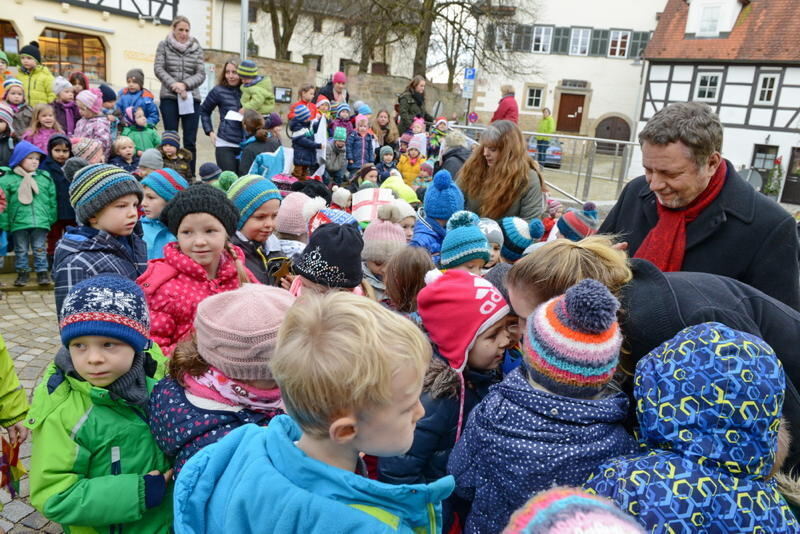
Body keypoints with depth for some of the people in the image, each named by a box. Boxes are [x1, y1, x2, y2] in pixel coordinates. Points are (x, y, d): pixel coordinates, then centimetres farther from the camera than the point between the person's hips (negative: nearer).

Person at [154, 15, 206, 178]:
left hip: (192, 98, 1)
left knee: (190, 141, -1)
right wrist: (174, 85, -14)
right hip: (169, 99, -1)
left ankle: (190, 177, 3)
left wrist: (185, 85, -13)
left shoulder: (196, 48, 9)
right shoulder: (164, 46, 8)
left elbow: (201, 74, 3)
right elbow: (159, 69, 0)